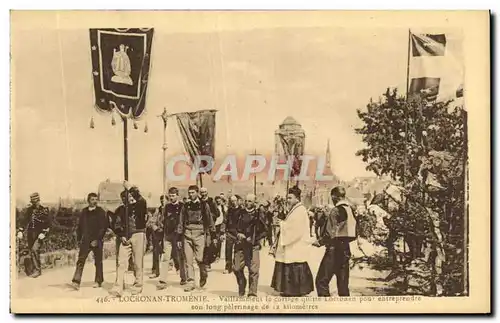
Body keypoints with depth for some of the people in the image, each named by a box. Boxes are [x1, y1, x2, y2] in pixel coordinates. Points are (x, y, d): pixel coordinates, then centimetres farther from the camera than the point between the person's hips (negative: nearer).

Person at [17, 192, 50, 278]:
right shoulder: (29, 209, 9)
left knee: (35, 249, -20)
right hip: (30, 234, 5)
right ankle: (35, 269, 15)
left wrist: (43, 233, -17)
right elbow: (25, 221, 15)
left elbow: (47, 223, -8)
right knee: (31, 252, 5)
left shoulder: (44, 210, -5)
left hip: (39, 234, -5)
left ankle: (38, 270, -11)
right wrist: (21, 231, 7)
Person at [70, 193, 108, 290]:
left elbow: (104, 227, -8)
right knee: (81, 260, -8)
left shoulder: (101, 212, -3)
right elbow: (80, 226, 15)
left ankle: (98, 281, 17)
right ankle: (76, 281, -14)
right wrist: (79, 238, 8)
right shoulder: (84, 211, 8)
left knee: (98, 261, 7)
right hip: (85, 240, 3)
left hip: (97, 240, -3)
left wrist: (97, 239, -13)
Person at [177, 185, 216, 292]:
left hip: (199, 234, -3)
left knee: (199, 258, -8)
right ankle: (190, 283, 2)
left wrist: (213, 236, 3)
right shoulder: (185, 206, 12)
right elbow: (181, 222, 15)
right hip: (187, 234, 3)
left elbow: (210, 221, 6)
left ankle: (203, 276, 20)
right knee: (188, 260, -2)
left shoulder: (204, 205, 4)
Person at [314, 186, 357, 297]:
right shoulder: (350, 210, 8)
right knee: (343, 280, 13)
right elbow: (354, 234, 11)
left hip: (334, 248, -8)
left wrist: (319, 242, -5)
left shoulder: (336, 211, -13)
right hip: (345, 248, 8)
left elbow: (330, 233, -18)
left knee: (322, 280, -6)